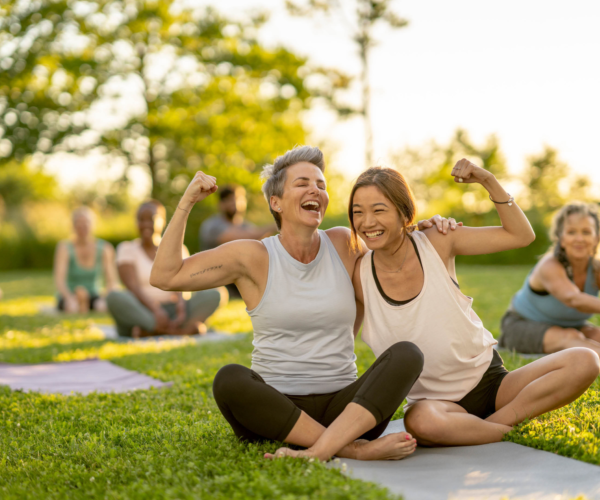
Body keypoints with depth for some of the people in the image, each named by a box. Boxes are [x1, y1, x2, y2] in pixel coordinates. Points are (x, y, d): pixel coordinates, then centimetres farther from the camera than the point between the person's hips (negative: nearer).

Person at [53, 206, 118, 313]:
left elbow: (111, 281, -7)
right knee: (72, 307, -38)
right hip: (68, 296, -2)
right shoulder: (65, 247, -10)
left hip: (93, 296, 2)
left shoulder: (105, 249, -4)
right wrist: (70, 298, -40)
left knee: (103, 306, -34)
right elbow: (59, 281, -20)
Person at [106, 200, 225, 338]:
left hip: (171, 311, 2)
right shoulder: (127, 249, 8)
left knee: (214, 295, -21)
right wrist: (155, 310, -26)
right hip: (139, 313, -2)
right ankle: (185, 329, -39)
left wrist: (181, 305, -23)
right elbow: (133, 287, -8)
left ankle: (148, 331, -33)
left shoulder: (177, 249, 15)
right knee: (114, 297, -35)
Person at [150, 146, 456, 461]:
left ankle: (316, 452, -38)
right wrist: (186, 204, -6)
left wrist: (424, 230, 6)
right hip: (275, 408, -2)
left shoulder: (344, 243, 7)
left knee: (407, 355, -24)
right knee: (228, 380, -33)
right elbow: (164, 277, -2)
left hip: (345, 409, 2)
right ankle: (355, 449, -32)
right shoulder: (253, 257, 0)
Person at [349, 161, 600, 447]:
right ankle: (512, 430, -17)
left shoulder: (436, 243, -5)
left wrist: (488, 181, -9)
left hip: (490, 380, 2)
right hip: (434, 399, -2)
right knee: (420, 422, -40)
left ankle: (495, 422, -17)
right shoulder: (360, 275, -7)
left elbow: (521, 235, 0)